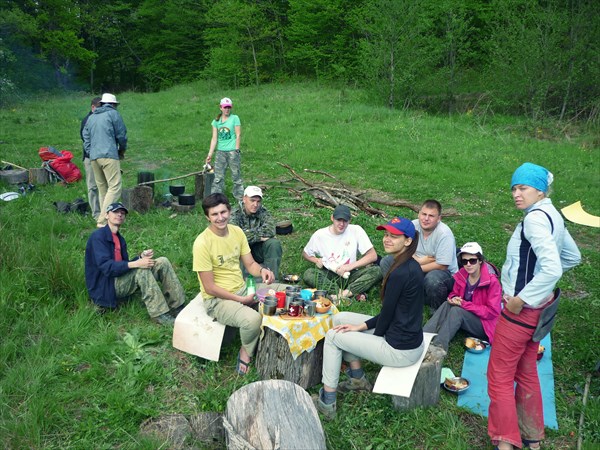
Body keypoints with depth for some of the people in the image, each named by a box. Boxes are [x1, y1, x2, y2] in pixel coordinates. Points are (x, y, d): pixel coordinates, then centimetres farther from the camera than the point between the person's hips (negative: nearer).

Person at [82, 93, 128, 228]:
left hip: (93, 157, 7)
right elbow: (122, 135, 3)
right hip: (109, 155, -7)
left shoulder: (91, 117, 23)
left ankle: (104, 218, 14)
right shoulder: (113, 114, 3)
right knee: (115, 187, -11)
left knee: (102, 188, 13)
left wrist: (91, 153, 20)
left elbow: (86, 138, 19)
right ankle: (103, 220, -21)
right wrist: (122, 150, 18)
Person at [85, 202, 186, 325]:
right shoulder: (98, 236, -9)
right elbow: (105, 266, -22)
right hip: (105, 287, -8)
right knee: (142, 270, -33)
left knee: (162, 262, -7)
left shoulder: (120, 239, 17)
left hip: (121, 279, 8)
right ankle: (160, 315, -31)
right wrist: (136, 264, -30)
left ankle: (178, 307, -12)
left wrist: (141, 257, -9)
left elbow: (125, 265, 10)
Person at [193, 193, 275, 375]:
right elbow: (210, 287, -19)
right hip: (217, 299, -7)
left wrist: (262, 270, -20)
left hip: (243, 288, 7)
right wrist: (242, 300, -18)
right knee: (253, 319, -34)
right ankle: (246, 351, 0)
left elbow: (250, 264, 4)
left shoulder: (237, 231, -1)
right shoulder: (202, 243, -21)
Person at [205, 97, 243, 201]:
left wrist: (236, 150, -9)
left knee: (236, 175, 2)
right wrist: (210, 154, 4)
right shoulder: (216, 121, 10)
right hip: (220, 151, 3)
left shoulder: (235, 118, 0)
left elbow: (238, 135, -3)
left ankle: (240, 198, 11)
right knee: (218, 176, 2)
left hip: (232, 151, -3)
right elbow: (214, 138, 9)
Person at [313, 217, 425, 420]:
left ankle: (327, 402, 11)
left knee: (332, 336, 2)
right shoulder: (410, 266, 4)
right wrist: (360, 327, 6)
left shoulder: (400, 273, -26)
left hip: (401, 350, -9)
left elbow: (387, 314, -17)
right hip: (408, 337, 9)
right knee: (339, 318, 13)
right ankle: (358, 379, 24)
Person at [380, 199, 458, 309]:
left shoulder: (444, 234, -23)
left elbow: (441, 266, -25)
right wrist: (419, 260, -20)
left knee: (433, 278, -41)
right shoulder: (413, 225, -8)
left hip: (445, 273, -5)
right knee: (386, 262, -7)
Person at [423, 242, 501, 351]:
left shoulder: (492, 281, -20)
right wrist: (454, 299, -13)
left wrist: (464, 304, -22)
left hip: (485, 325, -6)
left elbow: (493, 312, -20)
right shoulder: (461, 275, -3)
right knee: (447, 305, -20)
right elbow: (454, 294, 13)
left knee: (457, 310, -29)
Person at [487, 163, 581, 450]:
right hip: (539, 306, 10)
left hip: (522, 309, -10)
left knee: (499, 376, 4)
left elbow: (552, 268, -33)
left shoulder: (535, 218, -22)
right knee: (526, 373, 22)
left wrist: (521, 299, -24)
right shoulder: (552, 216, 7)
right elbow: (573, 257, 20)